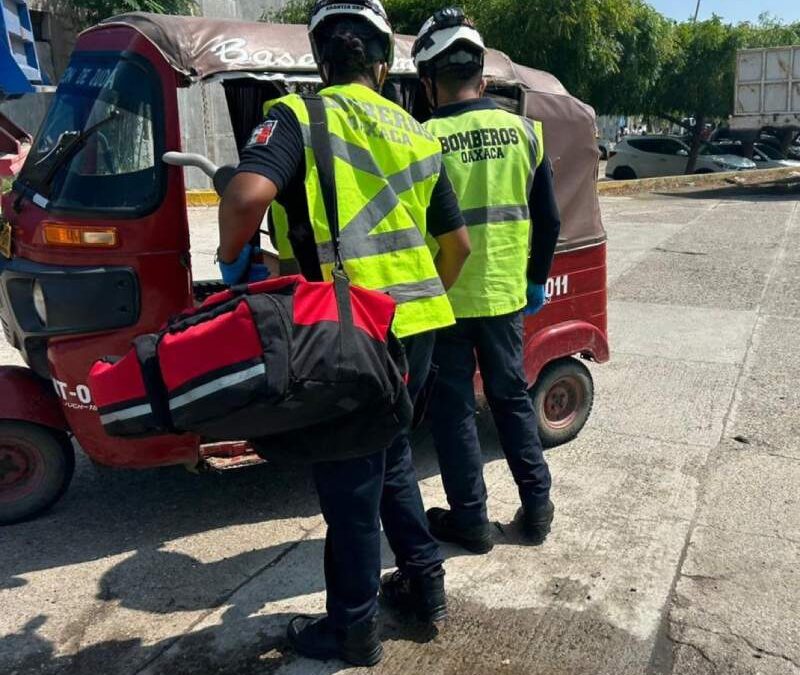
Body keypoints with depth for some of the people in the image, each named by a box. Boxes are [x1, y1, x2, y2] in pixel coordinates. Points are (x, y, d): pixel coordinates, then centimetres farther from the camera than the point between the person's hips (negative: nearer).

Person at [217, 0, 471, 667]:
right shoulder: (417, 135, 12)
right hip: (416, 325, 6)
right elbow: (458, 243, 15)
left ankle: (353, 627, 24)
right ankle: (424, 579, 37)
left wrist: (234, 259, -5)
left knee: (348, 478, 8)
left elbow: (249, 193, -25)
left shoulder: (298, 116, -5)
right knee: (391, 456, 25)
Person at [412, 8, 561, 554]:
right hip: (504, 295, 4)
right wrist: (536, 280, 17)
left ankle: (471, 519, 20)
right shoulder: (524, 132, 0)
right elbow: (548, 219, 5)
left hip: (443, 301, -4)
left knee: (454, 406, 10)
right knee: (512, 395, 19)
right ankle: (537, 507, 26)